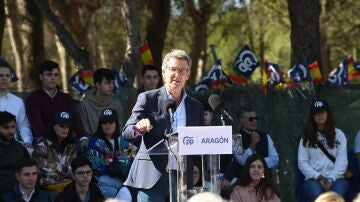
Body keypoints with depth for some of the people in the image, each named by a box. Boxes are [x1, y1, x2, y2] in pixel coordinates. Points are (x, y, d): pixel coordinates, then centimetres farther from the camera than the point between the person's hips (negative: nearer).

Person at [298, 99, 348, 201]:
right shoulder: (307, 137, 13)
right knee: (317, 196, -35)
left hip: (336, 178, 0)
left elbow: (342, 161, 3)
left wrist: (331, 180, -10)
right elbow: (302, 162, 7)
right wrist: (319, 177, -7)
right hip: (313, 178, 0)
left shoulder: (339, 135, 12)